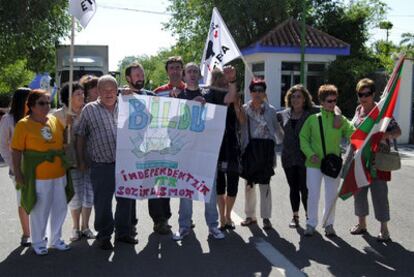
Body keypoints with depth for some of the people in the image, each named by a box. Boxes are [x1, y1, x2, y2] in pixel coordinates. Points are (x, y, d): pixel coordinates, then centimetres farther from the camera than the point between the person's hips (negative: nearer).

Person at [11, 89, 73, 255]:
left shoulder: (55, 121, 6)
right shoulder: (23, 125, -8)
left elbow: (64, 141, 18)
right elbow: (16, 151, -10)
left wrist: (66, 164, 14)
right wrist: (17, 173, -13)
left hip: (59, 174, 5)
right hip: (38, 176, -5)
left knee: (60, 208, 13)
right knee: (39, 211, 6)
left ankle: (55, 239, 32)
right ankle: (38, 243, 24)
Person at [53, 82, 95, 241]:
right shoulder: (60, 114, -2)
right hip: (72, 160, -2)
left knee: (89, 194, 7)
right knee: (76, 195, 5)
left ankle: (85, 227, 24)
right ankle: (76, 227, 24)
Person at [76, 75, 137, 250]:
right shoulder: (89, 110, 1)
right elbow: (80, 136, 4)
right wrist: (81, 161, 2)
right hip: (102, 166, -3)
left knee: (125, 199, 13)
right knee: (102, 203, 5)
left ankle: (123, 232, 29)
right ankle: (104, 236, 22)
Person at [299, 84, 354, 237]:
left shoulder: (341, 120, 1)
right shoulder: (312, 119, -1)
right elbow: (303, 138, 3)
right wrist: (310, 154, -9)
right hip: (314, 163, -1)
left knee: (331, 195, 9)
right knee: (313, 195, 3)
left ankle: (329, 224, 25)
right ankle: (311, 224, 17)